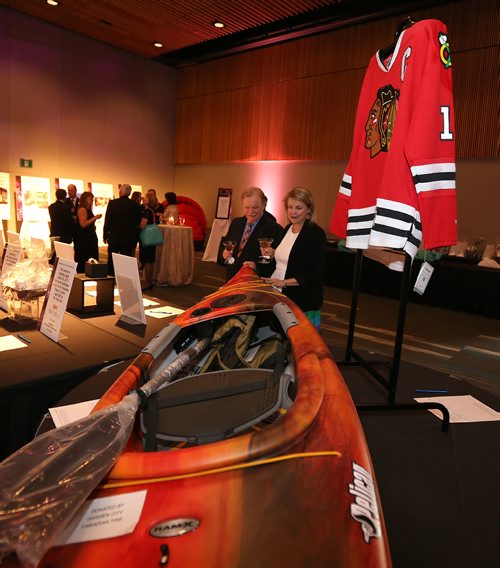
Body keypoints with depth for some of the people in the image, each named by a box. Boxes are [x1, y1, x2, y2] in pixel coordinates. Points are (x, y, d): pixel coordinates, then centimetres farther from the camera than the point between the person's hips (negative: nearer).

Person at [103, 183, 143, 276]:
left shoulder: (112, 203, -7)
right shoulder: (136, 205, -2)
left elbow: (107, 220, -5)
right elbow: (138, 223, 2)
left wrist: (105, 236, 4)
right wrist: (135, 240, 12)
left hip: (114, 238, -1)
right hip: (129, 239, 1)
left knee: (111, 263, 9)